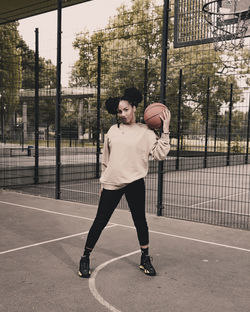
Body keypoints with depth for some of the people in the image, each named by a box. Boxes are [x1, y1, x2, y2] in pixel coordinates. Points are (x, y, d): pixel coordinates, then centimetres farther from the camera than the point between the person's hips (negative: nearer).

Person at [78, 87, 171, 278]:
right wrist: (103, 182, 17)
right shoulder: (113, 130, 8)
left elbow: (160, 154, -10)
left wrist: (165, 130, -14)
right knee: (100, 221, 5)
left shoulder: (145, 132, 0)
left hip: (135, 183, -1)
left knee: (140, 220, 9)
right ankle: (85, 258, 19)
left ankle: (145, 259, 28)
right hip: (111, 183, 2)